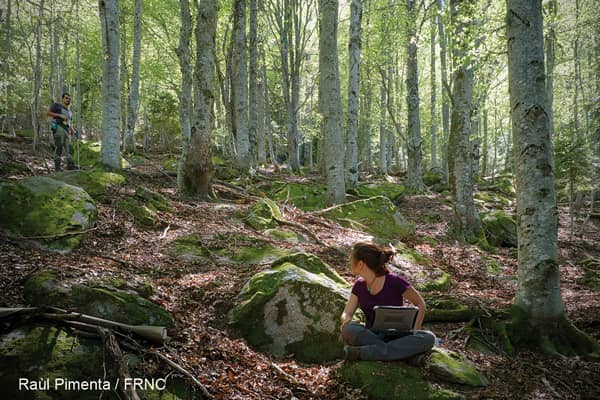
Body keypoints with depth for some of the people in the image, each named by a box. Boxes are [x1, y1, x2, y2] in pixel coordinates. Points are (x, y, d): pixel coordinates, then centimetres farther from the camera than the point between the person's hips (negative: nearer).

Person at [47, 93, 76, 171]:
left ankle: (70, 166, -14)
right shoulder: (56, 105, 13)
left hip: (67, 131, 6)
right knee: (59, 147, -13)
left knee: (69, 148, -8)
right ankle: (57, 167, -12)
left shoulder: (69, 112, 31)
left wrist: (74, 132, 14)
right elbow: (49, 113, 0)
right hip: (58, 128, -6)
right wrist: (60, 115, -11)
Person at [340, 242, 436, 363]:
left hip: (395, 337, -2)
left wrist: (415, 331, -16)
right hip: (371, 337, 2)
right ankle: (406, 354, -27)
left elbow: (420, 304, -4)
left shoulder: (394, 281, -11)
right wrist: (346, 321, -25)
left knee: (429, 338, -32)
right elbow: (347, 313, -1)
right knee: (349, 329, -31)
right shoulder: (359, 286, 3)